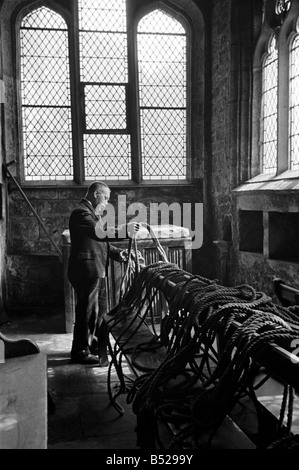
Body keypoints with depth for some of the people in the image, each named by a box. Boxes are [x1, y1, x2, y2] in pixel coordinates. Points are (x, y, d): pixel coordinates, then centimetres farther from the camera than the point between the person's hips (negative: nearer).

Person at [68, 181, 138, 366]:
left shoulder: (93, 212, 19)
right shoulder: (81, 212, -14)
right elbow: (99, 233, -28)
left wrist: (116, 252, 6)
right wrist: (125, 230, -25)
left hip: (97, 271, 11)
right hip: (86, 271, -11)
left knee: (100, 311, 18)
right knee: (87, 312, -2)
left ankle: (95, 347, 32)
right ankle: (81, 352, 10)